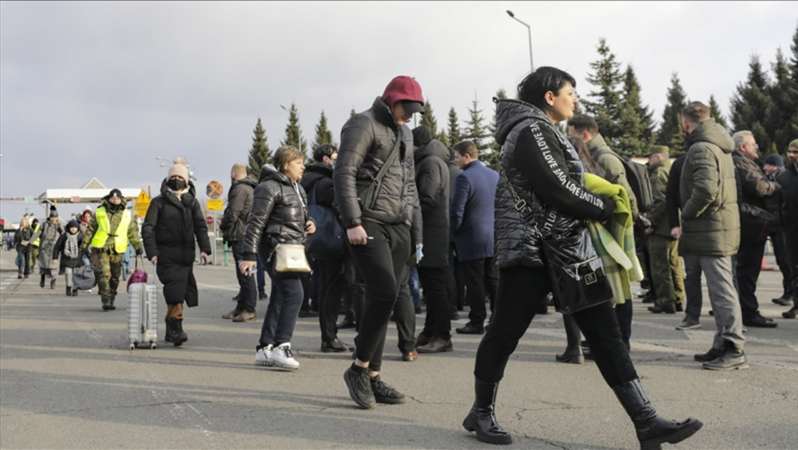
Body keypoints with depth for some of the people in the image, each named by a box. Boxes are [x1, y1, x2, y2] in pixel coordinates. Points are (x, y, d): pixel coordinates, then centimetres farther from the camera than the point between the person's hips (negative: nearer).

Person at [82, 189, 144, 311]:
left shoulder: (127, 215, 9)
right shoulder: (99, 212, 5)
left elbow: (132, 232, 13)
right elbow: (90, 229, 11)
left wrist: (138, 246, 6)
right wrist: (85, 244, 9)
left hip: (117, 250, 2)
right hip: (101, 249, -2)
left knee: (115, 277, 8)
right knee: (104, 274, -14)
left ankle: (111, 300, 20)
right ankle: (106, 300, -14)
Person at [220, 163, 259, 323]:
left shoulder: (240, 189, -14)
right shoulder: (249, 188, 18)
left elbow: (232, 214, -17)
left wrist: (223, 225, 1)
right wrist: (226, 225, 15)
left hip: (240, 236, -11)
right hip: (245, 236, 11)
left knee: (245, 273, -8)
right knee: (244, 273, 14)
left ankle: (249, 310, -6)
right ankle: (241, 307, 22)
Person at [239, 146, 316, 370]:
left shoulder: (297, 188, 18)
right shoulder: (269, 187, -10)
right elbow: (256, 222, -14)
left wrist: (309, 224, 7)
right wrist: (249, 255, -18)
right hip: (275, 247, -9)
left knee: (279, 299, 10)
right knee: (294, 293, -19)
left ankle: (264, 349, 17)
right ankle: (281, 347, -17)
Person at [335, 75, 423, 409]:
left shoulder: (405, 134, 24)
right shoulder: (363, 125, -3)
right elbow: (344, 173, -13)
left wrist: (416, 232, 20)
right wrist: (352, 222, -20)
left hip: (398, 228, 8)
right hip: (368, 224, -8)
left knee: (383, 299, 5)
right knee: (384, 293, -18)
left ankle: (372, 378, 11)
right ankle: (359, 368, -3)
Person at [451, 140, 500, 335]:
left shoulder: (465, 178, -15)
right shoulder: (495, 175, 8)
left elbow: (456, 211, -17)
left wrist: (453, 231, 0)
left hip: (471, 238, -7)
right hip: (493, 238, 7)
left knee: (475, 282, 0)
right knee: (494, 281, 10)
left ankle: (477, 322, 4)